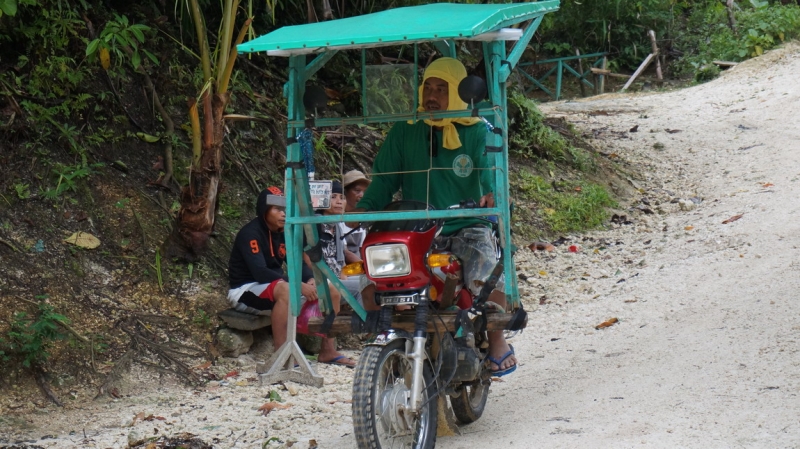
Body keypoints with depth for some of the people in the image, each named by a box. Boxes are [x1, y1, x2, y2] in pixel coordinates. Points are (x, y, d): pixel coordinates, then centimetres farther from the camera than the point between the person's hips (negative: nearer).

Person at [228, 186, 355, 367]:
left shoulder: (283, 233, 7)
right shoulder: (250, 233, -18)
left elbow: (298, 263, 7)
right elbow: (259, 272, -29)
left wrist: (311, 281, -18)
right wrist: (300, 286, -33)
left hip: (276, 285, 9)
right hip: (245, 291, -9)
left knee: (331, 292, -2)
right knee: (285, 290, -41)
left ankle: (328, 351, 4)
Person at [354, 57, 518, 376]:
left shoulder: (476, 131, 4)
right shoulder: (404, 131, 9)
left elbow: (490, 168, -12)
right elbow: (384, 179, 6)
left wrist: (491, 194, -35)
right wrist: (363, 209, -12)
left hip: (467, 228, -2)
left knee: (486, 277, -29)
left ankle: (497, 341, -2)